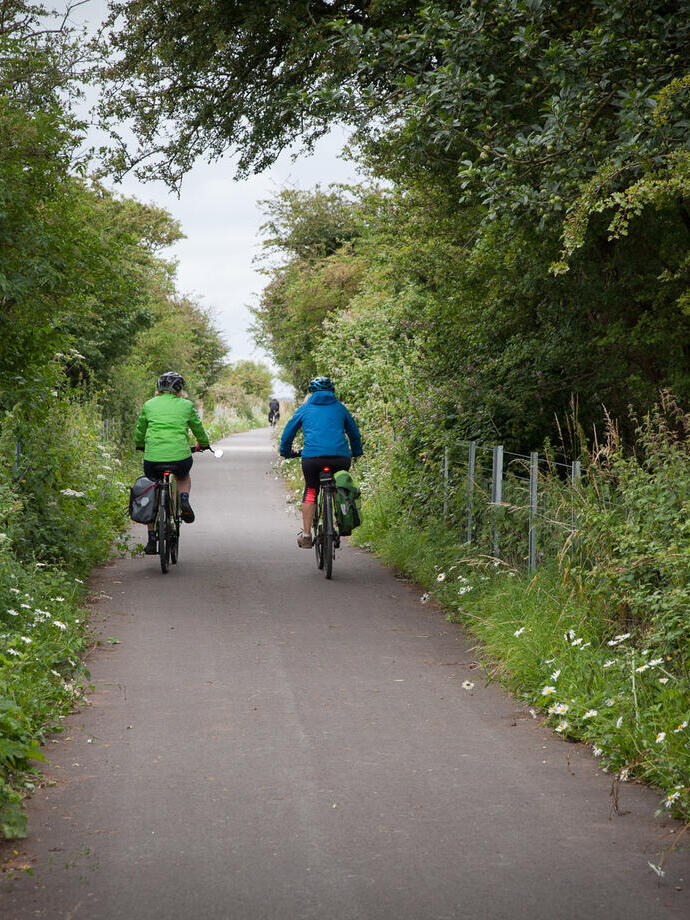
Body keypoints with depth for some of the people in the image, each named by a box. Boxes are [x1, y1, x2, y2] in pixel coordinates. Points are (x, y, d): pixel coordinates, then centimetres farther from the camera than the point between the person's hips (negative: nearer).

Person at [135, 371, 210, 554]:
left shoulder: (149, 405, 10)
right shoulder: (186, 405, 8)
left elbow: (139, 431, 23)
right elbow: (198, 429, 21)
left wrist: (140, 445, 43)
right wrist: (204, 444, 42)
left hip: (153, 458, 0)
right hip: (180, 456, 0)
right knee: (184, 477, 35)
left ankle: (151, 539, 18)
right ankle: (184, 500, 4)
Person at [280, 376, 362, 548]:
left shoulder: (305, 408, 18)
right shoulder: (339, 407, 21)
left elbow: (288, 432, 22)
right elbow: (354, 432, 30)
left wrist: (286, 452, 38)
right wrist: (356, 452, 45)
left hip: (312, 456, -1)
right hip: (340, 456, 1)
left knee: (310, 491, 16)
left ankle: (306, 535, 10)